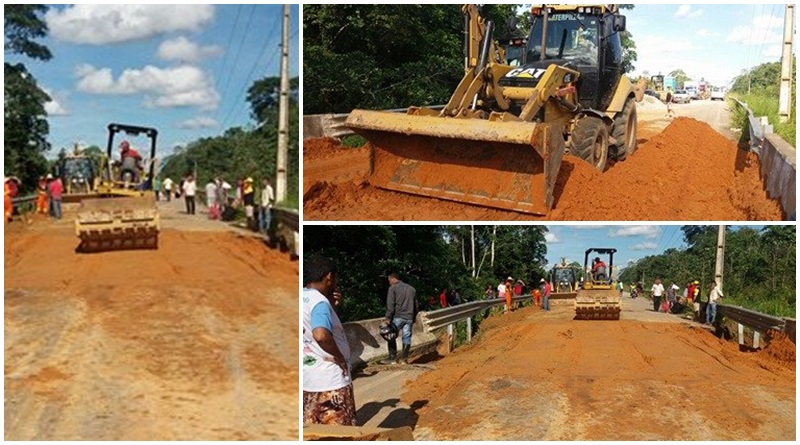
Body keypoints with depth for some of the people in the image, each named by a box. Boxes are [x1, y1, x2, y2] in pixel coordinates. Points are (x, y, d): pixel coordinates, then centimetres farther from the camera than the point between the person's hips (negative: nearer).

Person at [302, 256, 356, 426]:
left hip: (308, 377, 8)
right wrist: (339, 357, -21)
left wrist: (332, 306, 7)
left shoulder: (304, 299, 7)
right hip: (330, 378, -8)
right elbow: (321, 335, -36)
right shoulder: (320, 302, -19)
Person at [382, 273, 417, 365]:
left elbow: (390, 305, -9)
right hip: (409, 318, 5)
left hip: (398, 317, -5)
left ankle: (392, 358, -1)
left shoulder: (393, 288, -1)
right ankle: (404, 358, 8)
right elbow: (416, 306, 18)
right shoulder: (411, 289, 17)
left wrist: (388, 318, -7)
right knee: (407, 337, 8)